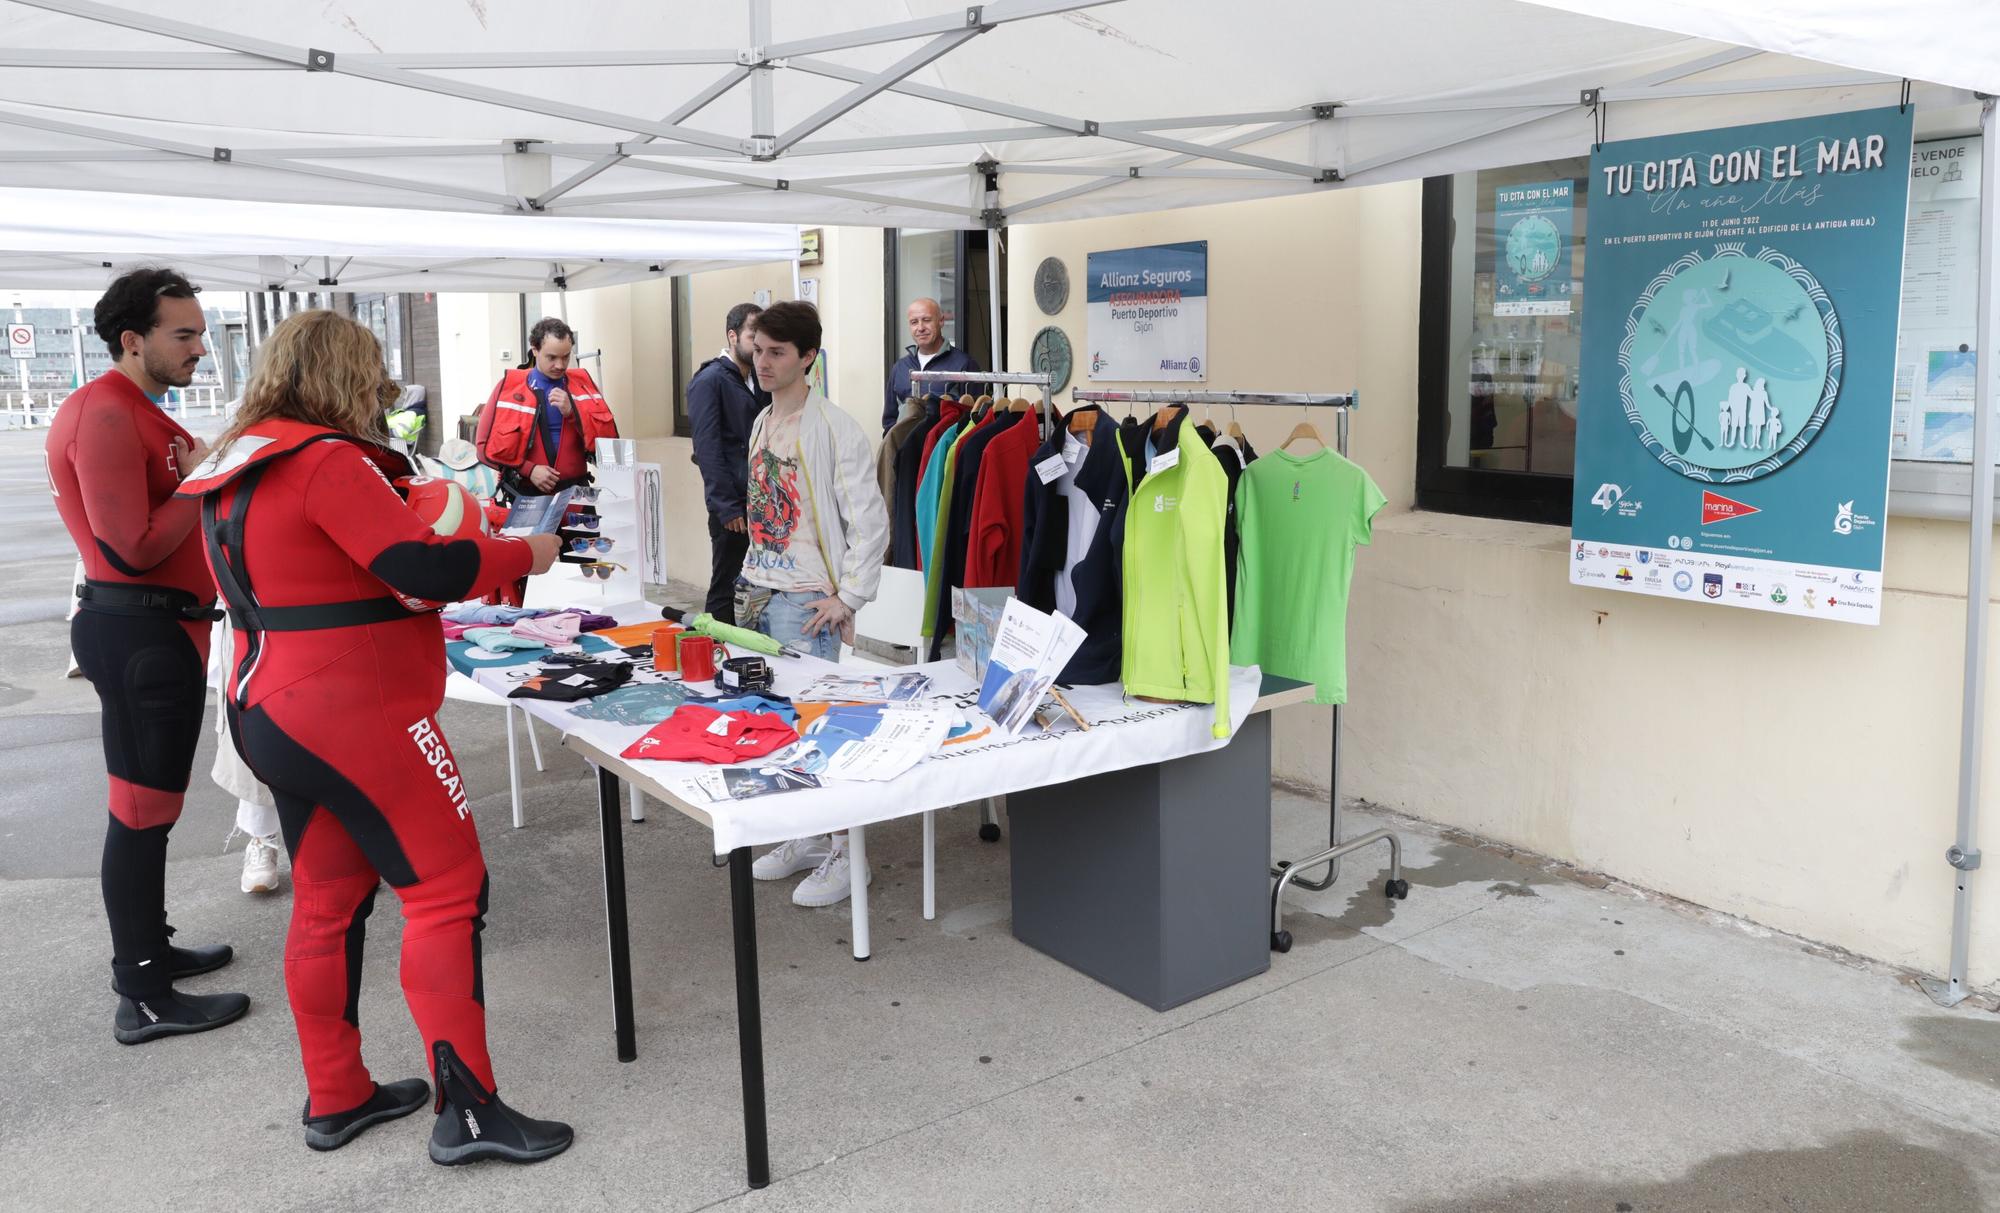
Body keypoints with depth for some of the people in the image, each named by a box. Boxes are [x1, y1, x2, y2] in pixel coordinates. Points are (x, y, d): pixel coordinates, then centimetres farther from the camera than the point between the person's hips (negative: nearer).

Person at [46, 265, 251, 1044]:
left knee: (149, 803, 18)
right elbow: (132, 550, -23)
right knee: (141, 809, -4)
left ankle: (147, 950, 31)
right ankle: (143, 1000, 4)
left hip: (157, 628, 10)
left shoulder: (140, 413, 16)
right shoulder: (105, 415, -17)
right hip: (140, 633, -10)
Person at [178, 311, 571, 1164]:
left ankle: (335, 1098, 26)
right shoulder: (325, 460, -16)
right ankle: (467, 1110, -1)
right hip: (356, 716, -10)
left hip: (275, 714, 10)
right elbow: (419, 565, -23)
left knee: (330, 900, 16)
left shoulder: (237, 472, 14)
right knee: (448, 889, -4)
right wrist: (523, 553, -8)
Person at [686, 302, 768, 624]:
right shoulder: (709, 381, -7)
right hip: (733, 504, -6)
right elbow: (707, 449, -13)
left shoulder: (761, 380, 14)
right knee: (725, 586, 2)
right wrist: (726, 507, -16)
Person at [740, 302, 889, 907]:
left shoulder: (833, 428, -13)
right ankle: (805, 838, 27)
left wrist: (848, 596, -16)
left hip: (807, 603, -8)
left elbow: (869, 520, -15)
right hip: (761, 594, 8)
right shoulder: (762, 424, 12)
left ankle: (844, 853, 7)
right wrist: (751, 575, 16)